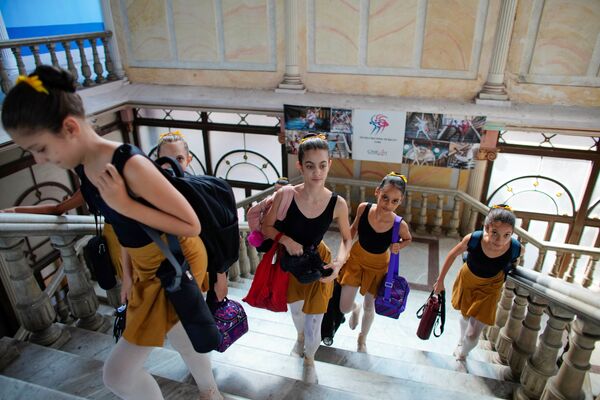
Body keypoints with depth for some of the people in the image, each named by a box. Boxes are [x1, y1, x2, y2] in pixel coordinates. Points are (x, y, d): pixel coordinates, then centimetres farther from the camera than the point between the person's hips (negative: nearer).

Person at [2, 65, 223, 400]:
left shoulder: (130, 165, -31)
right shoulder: (82, 168, -3)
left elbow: (191, 225, -27)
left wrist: (126, 205, -31)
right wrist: (128, 275, 13)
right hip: (147, 267, 8)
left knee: (119, 373, 3)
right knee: (183, 338, 28)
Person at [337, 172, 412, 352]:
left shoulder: (400, 225, -29)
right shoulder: (363, 208, -26)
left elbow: (408, 239, -4)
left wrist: (398, 246, -26)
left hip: (378, 267, -1)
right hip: (356, 259, 1)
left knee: (369, 306, 19)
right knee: (344, 308, 5)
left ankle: (362, 339, 51)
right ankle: (355, 309, 46)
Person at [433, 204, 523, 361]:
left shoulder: (516, 248, -34)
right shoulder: (473, 239, -35)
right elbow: (453, 254, -15)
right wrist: (440, 280, -6)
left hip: (489, 288, 0)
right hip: (467, 279, 1)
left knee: (473, 334, 2)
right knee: (465, 315, 27)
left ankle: (463, 351, 39)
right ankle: (462, 341, 61)